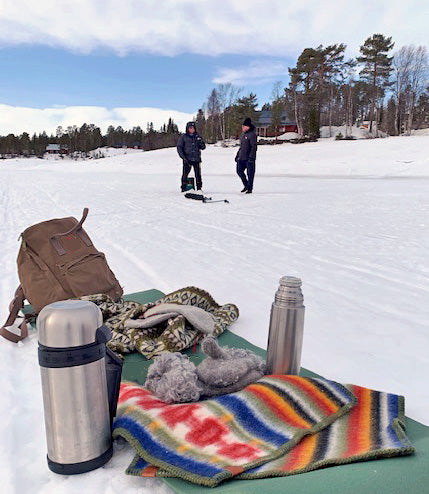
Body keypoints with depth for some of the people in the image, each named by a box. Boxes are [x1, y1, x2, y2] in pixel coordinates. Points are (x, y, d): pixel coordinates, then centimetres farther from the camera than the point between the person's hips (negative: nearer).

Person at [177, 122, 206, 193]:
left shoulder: (198, 136, 12)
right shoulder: (183, 137, 5)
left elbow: (203, 147, 11)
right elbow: (179, 147, 3)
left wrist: (201, 142, -10)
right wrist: (183, 157, -8)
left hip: (197, 159, 2)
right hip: (187, 159, -2)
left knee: (198, 174, 2)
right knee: (185, 174, -7)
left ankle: (199, 188, 11)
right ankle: (183, 188, 2)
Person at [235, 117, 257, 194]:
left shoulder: (252, 135, -10)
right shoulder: (242, 135, 17)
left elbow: (254, 147, -15)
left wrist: (251, 157, -21)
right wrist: (237, 155, 21)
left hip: (249, 158, -8)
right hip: (241, 158, 8)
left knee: (250, 173, -1)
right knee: (239, 171, 6)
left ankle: (249, 188, 9)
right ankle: (246, 185, 23)